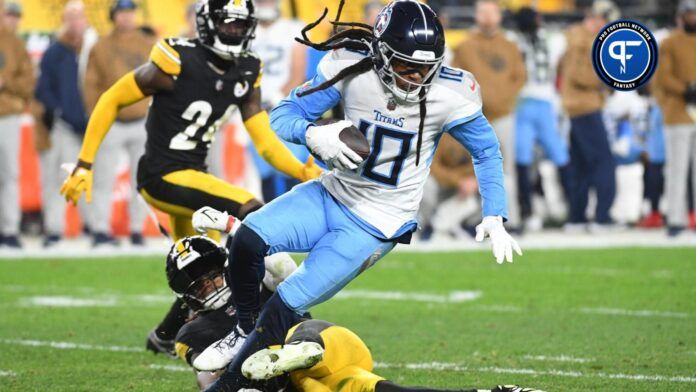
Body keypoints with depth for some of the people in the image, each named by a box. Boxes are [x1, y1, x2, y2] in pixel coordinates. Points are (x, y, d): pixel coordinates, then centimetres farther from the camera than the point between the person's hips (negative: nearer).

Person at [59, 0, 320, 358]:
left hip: (192, 175, 8)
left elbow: (266, 142, 1)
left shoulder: (245, 74, 3)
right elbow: (111, 101, -10)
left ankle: (166, 337, 39)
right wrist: (84, 165, -10)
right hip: (162, 177, -8)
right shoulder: (177, 62, -18)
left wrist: (305, 173, -18)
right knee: (251, 213, -24)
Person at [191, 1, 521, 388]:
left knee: (285, 307, -12)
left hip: (377, 224, -3)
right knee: (249, 240, -21)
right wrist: (313, 135, -30)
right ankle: (246, 332, 6)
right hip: (332, 196, 3)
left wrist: (495, 218, -6)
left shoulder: (449, 96, -18)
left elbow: (487, 150, 0)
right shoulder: (351, 68, -14)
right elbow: (285, 114, -7)